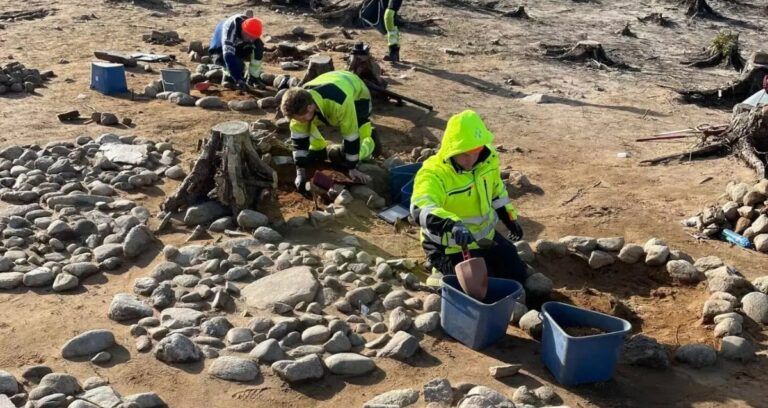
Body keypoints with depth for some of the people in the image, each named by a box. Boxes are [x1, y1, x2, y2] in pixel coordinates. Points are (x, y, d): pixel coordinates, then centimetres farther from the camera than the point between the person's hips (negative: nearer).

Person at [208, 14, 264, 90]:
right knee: (237, 63, -36)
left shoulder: (252, 32, -21)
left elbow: (258, 53, -15)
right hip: (220, 51, -5)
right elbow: (228, 56, -45)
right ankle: (228, 78, -6)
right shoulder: (230, 29, -38)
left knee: (258, 47, -19)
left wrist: (254, 75, -19)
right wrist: (239, 79, -50)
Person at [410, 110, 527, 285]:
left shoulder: (488, 158, -9)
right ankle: (444, 278, 11)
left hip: (485, 237, 7)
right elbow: (421, 208, -51)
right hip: (451, 249, -7)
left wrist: (510, 218, 17)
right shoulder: (433, 174, -32)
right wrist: (452, 224, -67)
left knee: (517, 274, 14)